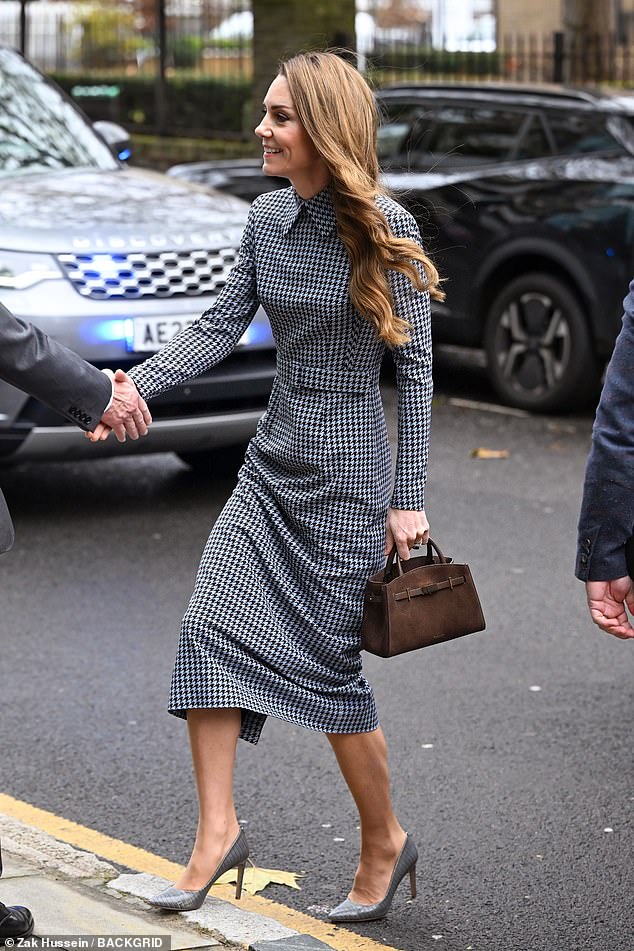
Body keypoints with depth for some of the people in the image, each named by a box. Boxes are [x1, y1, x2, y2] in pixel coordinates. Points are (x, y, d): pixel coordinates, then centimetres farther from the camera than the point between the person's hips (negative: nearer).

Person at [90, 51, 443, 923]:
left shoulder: (386, 229, -12)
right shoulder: (267, 218, 5)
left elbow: (414, 368, -10)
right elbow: (221, 327, 4)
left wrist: (409, 497, -12)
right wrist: (137, 386, -12)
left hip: (347, 469, -6)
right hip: (271, 462, 6)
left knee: (328, 663, 0)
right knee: (211, 628, -6)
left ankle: (385, 842, 19)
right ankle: (217, 831, 2)